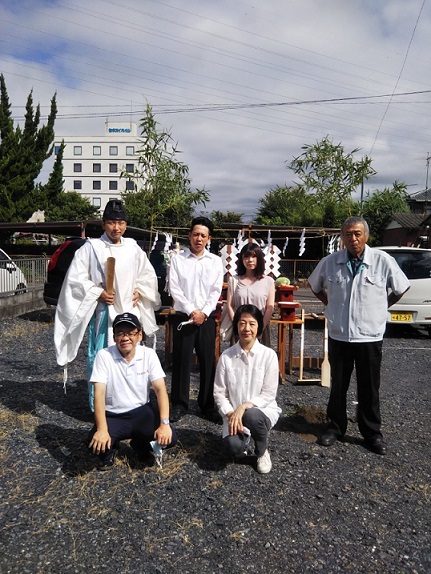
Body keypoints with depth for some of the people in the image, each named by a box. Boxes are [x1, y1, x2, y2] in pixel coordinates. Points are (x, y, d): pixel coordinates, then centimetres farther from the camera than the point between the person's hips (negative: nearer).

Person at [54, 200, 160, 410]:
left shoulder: (133, 248, 6)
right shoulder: (91, 247, -7)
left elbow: (148, 275, 18)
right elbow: (75, 278, -5)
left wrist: (139, 291, 3)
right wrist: (98, 293, -13)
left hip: (129, 311, 4)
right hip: (103, 312, -4)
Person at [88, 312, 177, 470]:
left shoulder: (149, 354, -8)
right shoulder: (104, 355, -13)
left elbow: (160, 389, -12)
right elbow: (99, 394, -19)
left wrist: (164, 423, -24)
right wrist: (102, 429, -30)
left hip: (142, 412, 2)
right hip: (112, 416, -1)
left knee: (169, 437, -20)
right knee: (96, 443, -30)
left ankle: (141, 444, 15)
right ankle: (108, 451, 11)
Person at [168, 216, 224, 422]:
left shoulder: (215, 261, 7)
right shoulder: (177, 259, 3)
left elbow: (216, 291, 2)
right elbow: (174, 289, -4)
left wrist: (204, 313, -10)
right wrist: (191, 311, -11)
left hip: (207, 317, 1)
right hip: (183, 316, -1)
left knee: (208, 361, 6)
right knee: (181, 361, 3)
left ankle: (207, 404, 20)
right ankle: (179, 404, 16)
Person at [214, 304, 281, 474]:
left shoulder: (269, 355, -10)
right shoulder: (226, 356, -6)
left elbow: (269, 395, -10)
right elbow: (219, 393, -2)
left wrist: (244, 407, -21)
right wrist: (231, 414, -16)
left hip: (263, 410, 0)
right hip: (234, 413, 1)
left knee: (251, 415, -36)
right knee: (235, 447, -28)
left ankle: (262, 452, -2)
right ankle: (244, 438, 12)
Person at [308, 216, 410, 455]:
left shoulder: (383, 260, -8)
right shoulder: (330, 262, -4)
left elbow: (401, 288, 7)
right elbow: (315, 285, 16)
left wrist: (381, 307, 7)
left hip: (370, 337, -1)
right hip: (339, 336, 2)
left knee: (369, 389, 11)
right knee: (338, 386, 14)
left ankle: (372, 433, 29)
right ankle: (336, 427, 31)